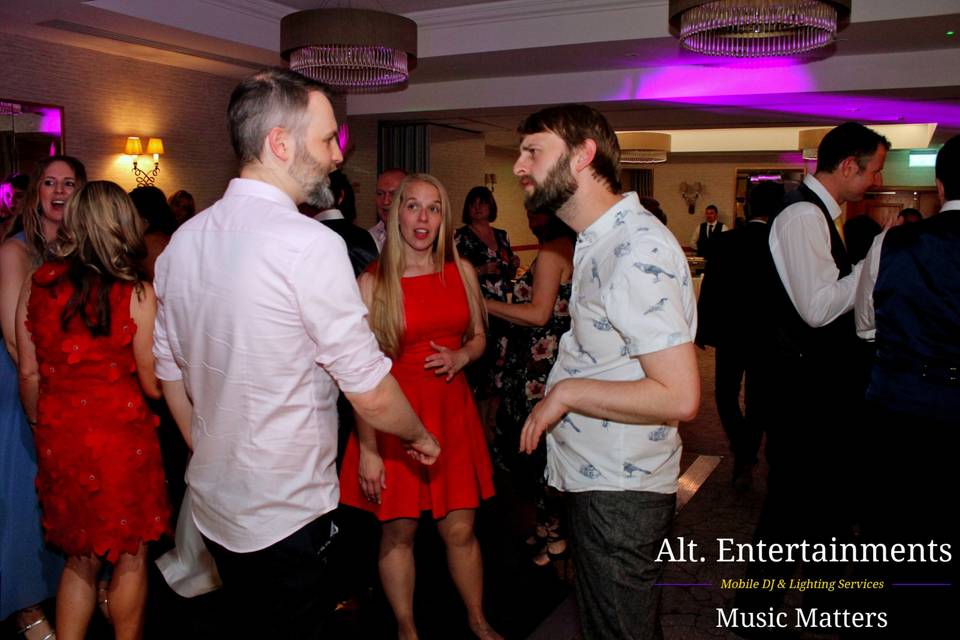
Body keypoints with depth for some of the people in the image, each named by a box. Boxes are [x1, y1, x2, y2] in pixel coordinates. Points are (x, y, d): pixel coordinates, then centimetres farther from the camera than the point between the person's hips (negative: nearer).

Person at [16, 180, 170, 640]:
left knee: (80, 558, 20)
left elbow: (29, 373, 3)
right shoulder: (136, 294, -14)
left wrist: (42, 428, 18)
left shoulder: (36, 285, -2)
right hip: (121, 438, -4)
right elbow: (153, 385, -11)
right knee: (129, 559, 14)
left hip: (58, 438, 4)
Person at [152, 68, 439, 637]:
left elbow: (171, 373, 9)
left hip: (213, 504, 7)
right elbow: (372, 394, -19)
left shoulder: (183, 241, 0)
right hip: (288, 516, -7)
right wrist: (421, 436, 0)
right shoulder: (311, 244, -23)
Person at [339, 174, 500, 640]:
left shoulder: (461, 271, 4)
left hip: (451, 409, 3)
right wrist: (367, 449, -13)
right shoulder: (373, 282, -9)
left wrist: (461, 357, -7)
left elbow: (478, 336, 17)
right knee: (398, 531, 9)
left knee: (460, 529, 9)